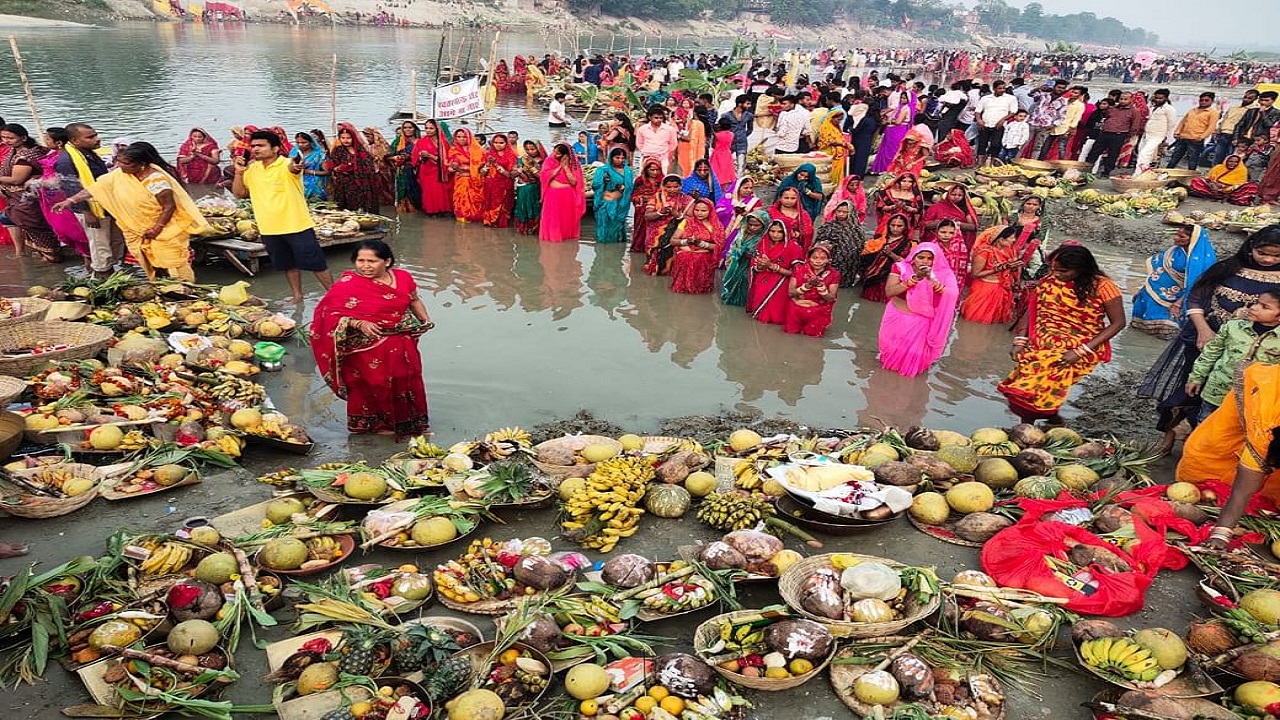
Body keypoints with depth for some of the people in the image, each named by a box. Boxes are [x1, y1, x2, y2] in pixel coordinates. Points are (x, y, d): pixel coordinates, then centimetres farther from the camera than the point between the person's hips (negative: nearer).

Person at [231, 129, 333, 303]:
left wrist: (295, 167, -61)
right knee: (288, 265, 19)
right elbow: (239, 193, 11)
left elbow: (291, 168, -37)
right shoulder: (252, 169, 6)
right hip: (269, 229, 6)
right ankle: (297, 296, 33)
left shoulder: (287, 165, -13)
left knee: (316, 264, 0)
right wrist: (239, 172, -5)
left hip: (298, 226, -6)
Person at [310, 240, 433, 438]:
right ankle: (377, 422, 25)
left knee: (406, 380, 13)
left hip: (401, 342, 5)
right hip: (367, 346, -4)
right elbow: (331, 315, -15)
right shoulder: (347, 285, -13)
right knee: (375, 382, 2)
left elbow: (414, 300, 17)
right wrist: (359, 324, -28)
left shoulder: (402, 277, 0)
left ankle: (407, 421, 34)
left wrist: (425, 319, 3)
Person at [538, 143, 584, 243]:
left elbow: (574, 182, -10)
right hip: (552, 195, 1)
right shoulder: (549, 161, 3)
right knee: (552, 218, 1)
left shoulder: (573, 164, -1)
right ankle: (552, 234, 14)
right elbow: (545, 176, -9)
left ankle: (567, 234, 17)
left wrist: (566, 167, -13)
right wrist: (560, 166, -10)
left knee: (567, 217, 3)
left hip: (567, 195, -1)